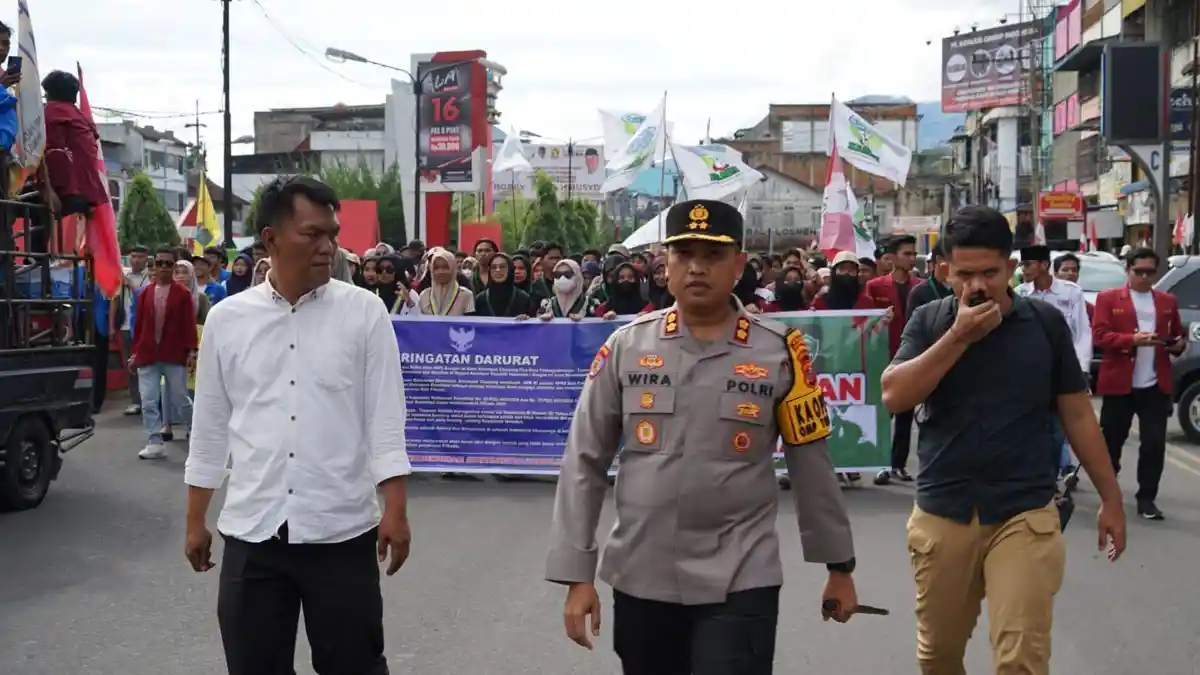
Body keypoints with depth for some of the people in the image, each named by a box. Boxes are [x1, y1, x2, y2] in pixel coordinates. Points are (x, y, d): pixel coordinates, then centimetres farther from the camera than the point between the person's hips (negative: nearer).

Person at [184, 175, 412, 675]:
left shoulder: (364, 312, -2)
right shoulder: (226, 319, 3)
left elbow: (385, 417, -3)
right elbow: (210, 427, 9)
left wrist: (395, 509, -9)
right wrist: (195, 522, 12)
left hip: (342, 530, -2)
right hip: (251, 531, 2)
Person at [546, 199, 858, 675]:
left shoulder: (779, 351, -4)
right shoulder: (625, 346, -1)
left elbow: (812, 465, 4)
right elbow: (583, 464, 1)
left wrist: (839, 566, 11)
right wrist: (577, 575, -2)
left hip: (739, 585, -2)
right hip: (639, 581, 2)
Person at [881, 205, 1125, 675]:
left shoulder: (1045, 323, 1)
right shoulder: (928, 322, 0)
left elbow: (1077, 414, 6)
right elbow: (894, 397, -13)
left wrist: (1110, 497, 7)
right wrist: (958, 336, -17)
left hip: (1025, 513, -1)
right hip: (941, 514, 1)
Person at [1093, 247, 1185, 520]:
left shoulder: (1168, 301, 13)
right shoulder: (1108, 298, 1)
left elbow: (1178, 335, 21)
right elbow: (1099, 336, -8)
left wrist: (1179, 344, -3)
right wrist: (1132, 339, -22)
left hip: (1156, 385, 3)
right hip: (1119, 383, -2)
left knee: (1155, 443, -2)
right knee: (1112, 440, 8)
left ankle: (1147, 498, 7)